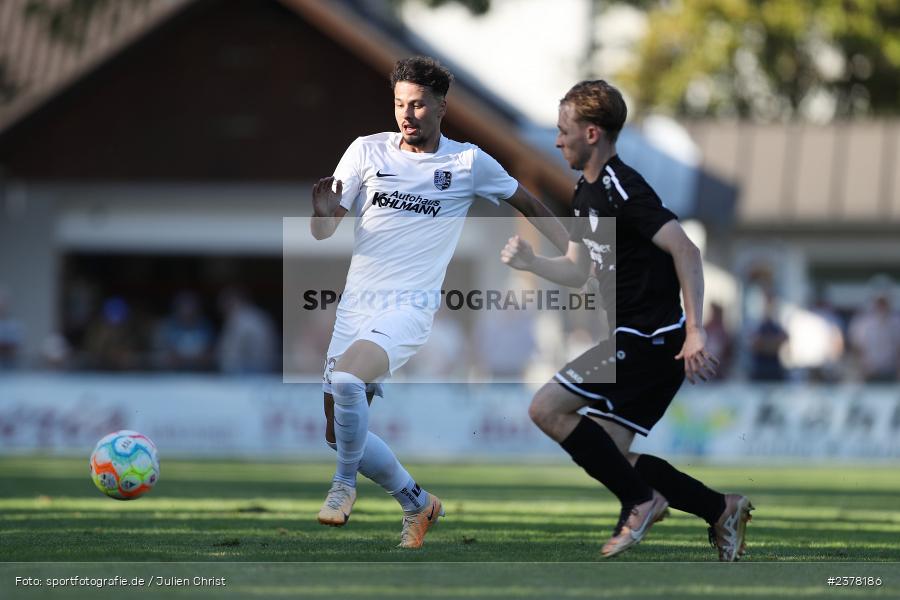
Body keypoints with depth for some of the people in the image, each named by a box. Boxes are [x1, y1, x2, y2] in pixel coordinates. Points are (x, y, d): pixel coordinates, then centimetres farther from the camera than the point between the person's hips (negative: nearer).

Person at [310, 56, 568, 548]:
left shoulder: (468, 162, 0)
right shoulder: (367, 151, 5)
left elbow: (529, 205, 15)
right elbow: (322, 232, 5)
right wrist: (322, 212, -18)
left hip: (410, 307, -4)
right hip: (355, 303, 4)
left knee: (346, 378, -32)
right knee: (339, 432, 4)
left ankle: (345, 482, -9)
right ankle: (417, 503, 26)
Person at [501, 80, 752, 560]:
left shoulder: (621, 188, -17)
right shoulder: (586, 192, 15)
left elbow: (685, 251, -23)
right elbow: (579, 271, 23)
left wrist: (695, 330, -26)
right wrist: (529, 262, 4)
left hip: (648, 340, -10)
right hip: (633, 339, 10)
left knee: (547, 409, -14)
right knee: (610, 452, 8)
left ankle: (640, 501, -5)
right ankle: (722, 511, 15)